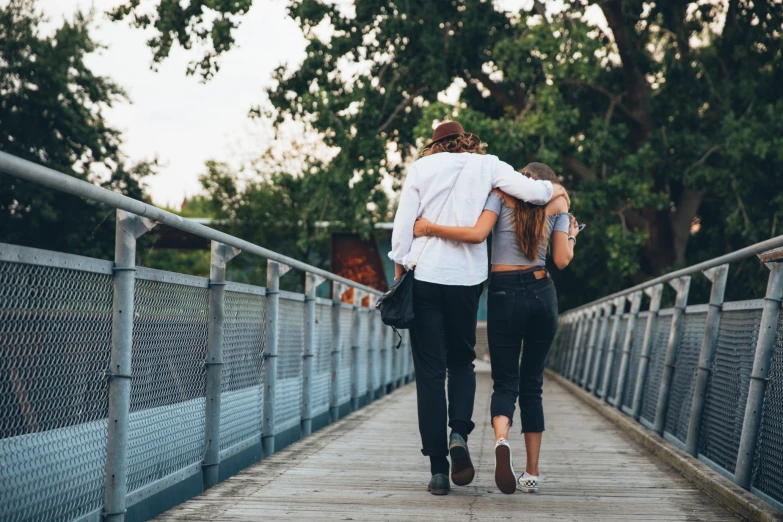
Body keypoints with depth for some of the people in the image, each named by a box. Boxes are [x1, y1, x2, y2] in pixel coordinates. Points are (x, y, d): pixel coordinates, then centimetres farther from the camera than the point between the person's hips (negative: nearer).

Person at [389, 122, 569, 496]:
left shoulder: (421, 167, 6)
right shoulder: (486, 165, 6)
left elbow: (403, 222, 2)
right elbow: (529, 190, -3)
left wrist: (399, 266, 10)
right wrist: (553, 190, 17)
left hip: (425, 275, 0)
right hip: (467, 279, 1)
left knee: (430, 370, 3)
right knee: (461, 361, 19)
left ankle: (438, 468, 0)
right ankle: (459, 434, -8)